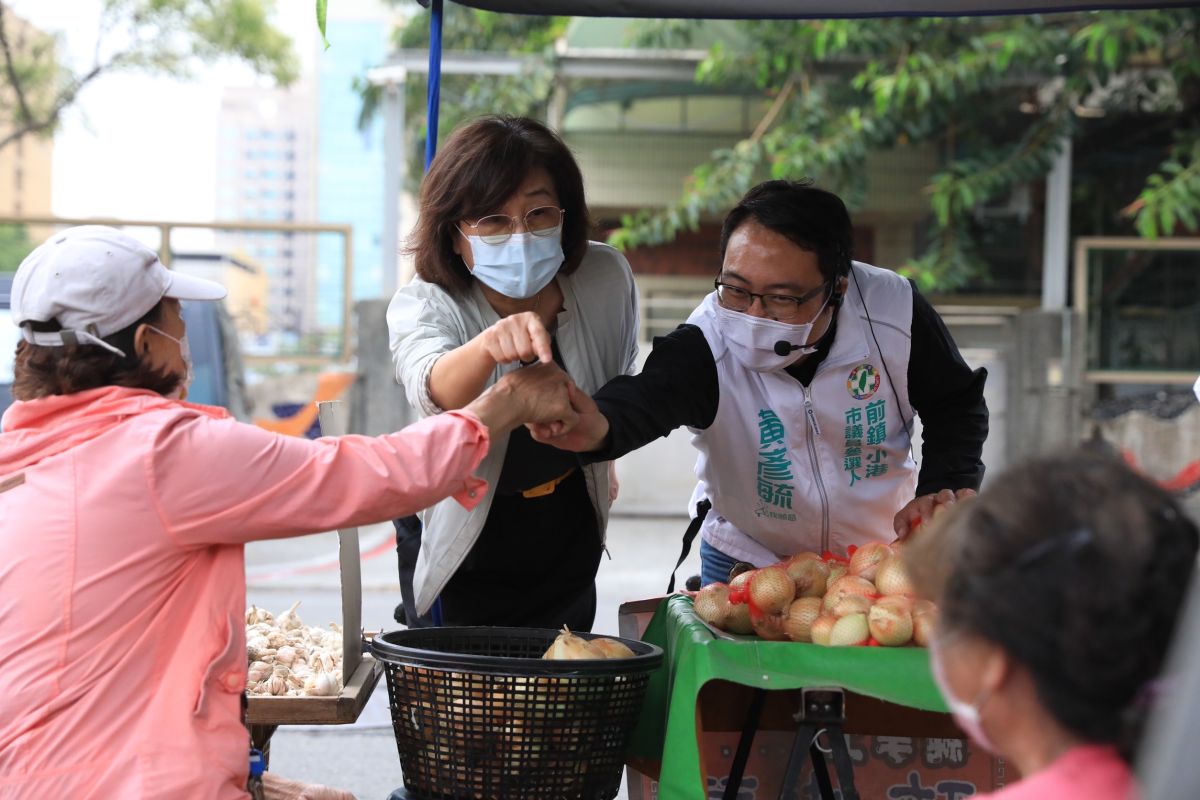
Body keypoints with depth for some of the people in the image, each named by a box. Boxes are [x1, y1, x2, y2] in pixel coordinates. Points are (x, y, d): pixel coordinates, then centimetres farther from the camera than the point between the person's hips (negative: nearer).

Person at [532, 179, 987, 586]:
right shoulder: (706, 345, -29)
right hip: (746, 561, -1)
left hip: (880, 553, 1)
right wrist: (602, 427, -74)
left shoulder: (894, 312, -23)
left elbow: (957, 403, -4)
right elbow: (647, 396, -51)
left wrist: (944, 488, -19)